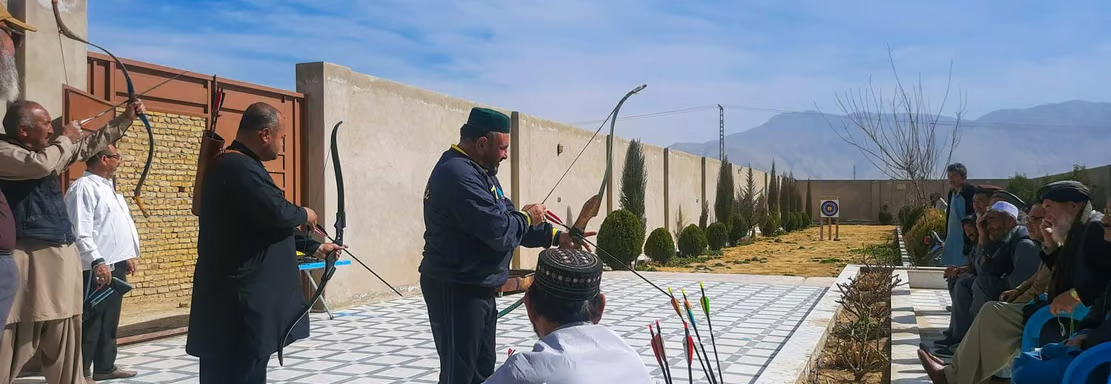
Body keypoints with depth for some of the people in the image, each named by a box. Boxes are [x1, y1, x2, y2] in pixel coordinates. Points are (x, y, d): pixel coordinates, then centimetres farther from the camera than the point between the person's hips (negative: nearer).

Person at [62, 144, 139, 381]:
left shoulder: (109, 188, 18)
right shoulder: (84, 187, -13)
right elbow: (80, 231, -21)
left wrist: (127, 256, 22)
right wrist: (97, 261, -26)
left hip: (116, 265, 10)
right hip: (97, 268, -10)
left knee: (109, 321, 15)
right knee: (90, 322, -4)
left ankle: (105, 367, 24)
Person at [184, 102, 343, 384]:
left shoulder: (241, 167, 18)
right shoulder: (237, 167, -17)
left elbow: (269, 224, 25)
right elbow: (277, 214, -28)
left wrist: (312, 247, 26)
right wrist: (304, 215, -7)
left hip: (242, 303, 11)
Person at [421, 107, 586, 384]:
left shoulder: (479, 172, 14)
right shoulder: (458, 174, -22)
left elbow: (506, 218, 16)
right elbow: (498, 230, -28)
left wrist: (555, 236, 7)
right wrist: (527, 217, -8)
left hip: (476, 288, 11)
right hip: (457, 291, -11)